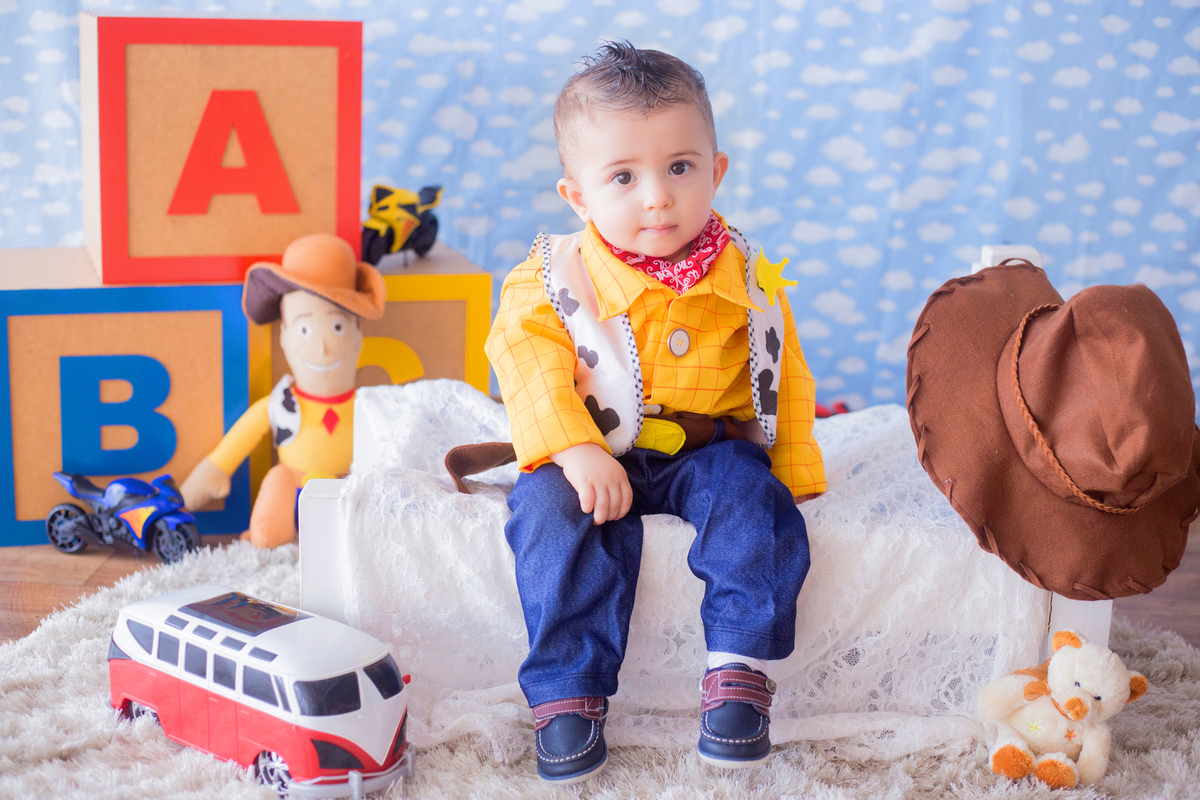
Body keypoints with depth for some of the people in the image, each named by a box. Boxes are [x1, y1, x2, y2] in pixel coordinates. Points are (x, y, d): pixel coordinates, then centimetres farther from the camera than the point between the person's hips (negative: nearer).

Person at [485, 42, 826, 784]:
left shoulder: (746, 278, -1)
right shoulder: (556, 276, -6)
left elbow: (783, 373, 8)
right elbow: (529, 360, -14)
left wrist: (793, 469, 3)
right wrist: (573, 451, -27)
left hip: (709, 449, 1)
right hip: (593, 452, -1)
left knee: (753, 501, -28)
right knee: (552, 510, -28)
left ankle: (740, 672, -17)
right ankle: (568, 691, -20)